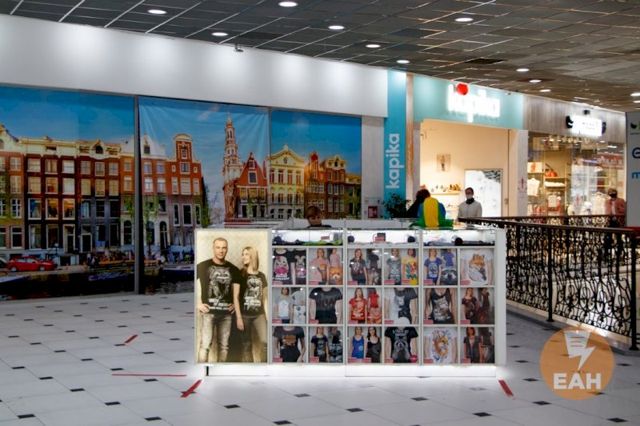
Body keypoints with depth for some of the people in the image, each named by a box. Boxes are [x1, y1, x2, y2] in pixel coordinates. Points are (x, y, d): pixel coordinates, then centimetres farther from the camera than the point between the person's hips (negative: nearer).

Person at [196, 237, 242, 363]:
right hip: (209, 311, -4)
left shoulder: (233, 269, 9)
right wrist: (198, 303, -7)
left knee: (224, 345, 8)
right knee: (205, 344, -7)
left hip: (226, 312, 4)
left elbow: (237, 286, 23)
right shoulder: (203, 266, -3)